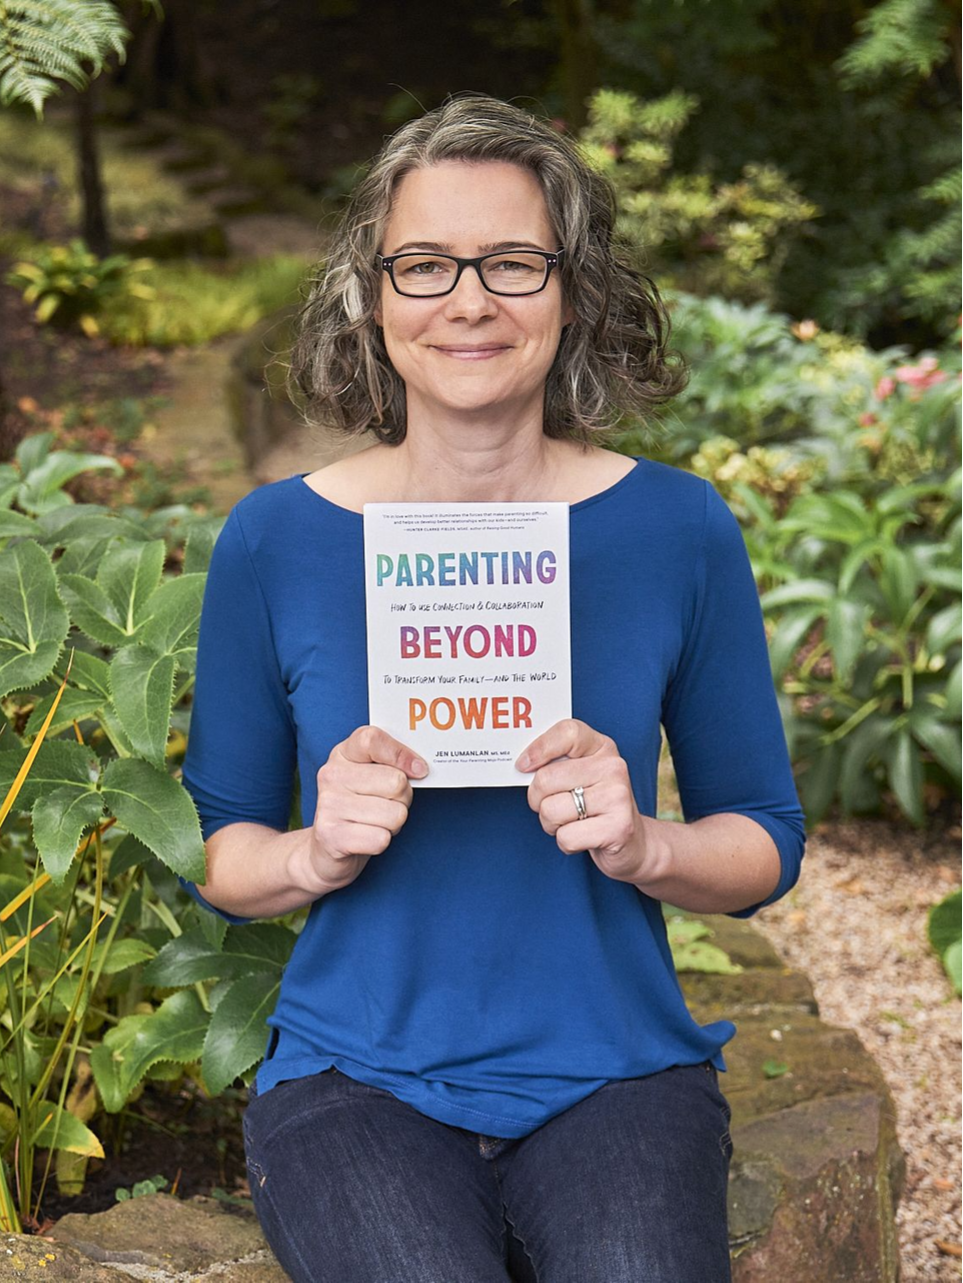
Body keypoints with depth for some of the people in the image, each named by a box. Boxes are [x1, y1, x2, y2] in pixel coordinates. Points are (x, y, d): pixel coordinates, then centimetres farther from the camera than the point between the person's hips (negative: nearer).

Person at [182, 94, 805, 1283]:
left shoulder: (677, 529, 0)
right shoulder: (276, 539, 0)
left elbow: (766, 846, 8)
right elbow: (212, 853, 8)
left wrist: (644, 846, -13)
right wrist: (316, 855, -13)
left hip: (616, 1078, 1)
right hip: (356, 1082, 0)